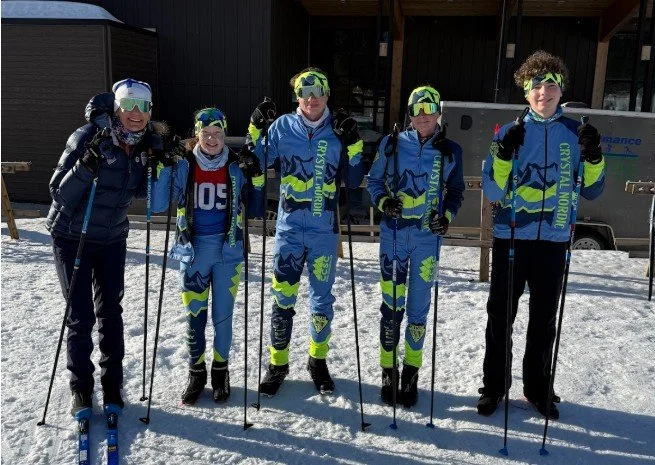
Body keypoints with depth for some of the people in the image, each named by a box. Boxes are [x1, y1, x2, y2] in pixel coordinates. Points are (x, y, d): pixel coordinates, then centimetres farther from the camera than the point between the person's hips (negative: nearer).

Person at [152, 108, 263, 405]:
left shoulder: (237, 167, -1)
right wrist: (163, 168, -13)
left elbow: (254, 211, 4)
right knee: (194, 316, 7)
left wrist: (255, 180, -10)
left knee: (222, 316, 7)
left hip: (228, 251, 0)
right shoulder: (183, 165, -2)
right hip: (193, 250, 0)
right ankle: (196, 372, 26)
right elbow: (158, 206, -5)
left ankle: (220, 370, 28)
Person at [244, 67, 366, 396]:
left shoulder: (339, 131, 2)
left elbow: (353, 181, 1)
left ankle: (318, 360, 30)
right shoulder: (283, 126, 2)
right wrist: (256, 128, -6)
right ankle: (277, 364, 20)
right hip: (289, 227, 0)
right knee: (282, 298, 3)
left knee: (322, 299, 10)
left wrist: (353, 145, -11)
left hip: (324, 230, 0)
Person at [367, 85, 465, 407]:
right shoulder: (392, 144, 2)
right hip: (393, 233, 0)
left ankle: (412, 371, 22)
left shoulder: (450, 151, 4)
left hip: (428, 237, 1)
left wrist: (447, 215, -7)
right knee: (391, 304, 1)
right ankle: (388, 369, 18)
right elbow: (374, 180, 9)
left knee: (418, 307, 5)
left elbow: (456, 191, 12)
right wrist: (383, 201, -12)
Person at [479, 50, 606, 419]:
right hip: (512, 237, -1)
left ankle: (538, 388, 28)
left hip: (554, 241, 2)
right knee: (500, 316, 6)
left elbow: (591, 191, 6)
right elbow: (493, 191, -6)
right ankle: (494, 386, 21)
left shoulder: (576, 133, 5)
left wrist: (593, 157, -12)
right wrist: (503, 155, -21)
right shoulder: (511, 132, 0)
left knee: (544, 320, 12)